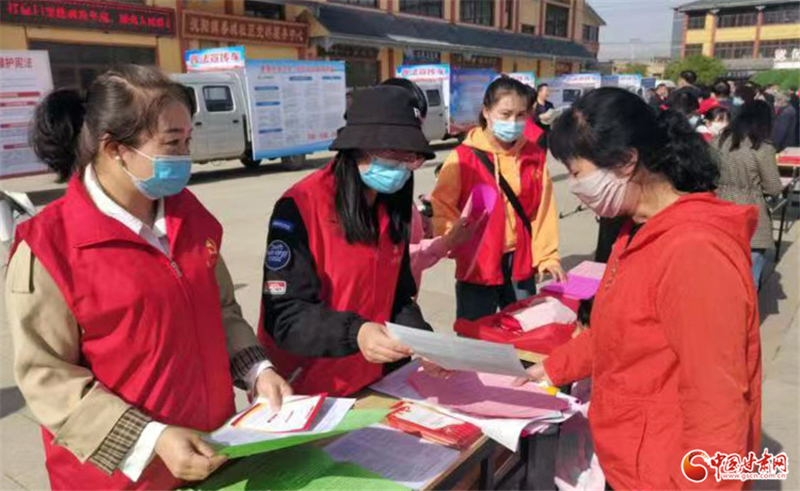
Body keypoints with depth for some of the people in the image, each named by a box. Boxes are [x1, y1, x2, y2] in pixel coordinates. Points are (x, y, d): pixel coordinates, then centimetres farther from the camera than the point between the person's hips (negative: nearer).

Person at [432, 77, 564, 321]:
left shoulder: (534, 156, 2)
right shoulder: (464, 157, -10)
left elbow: (543, 208, 3)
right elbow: (441, 206, -11)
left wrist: (547, 255, 1)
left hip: (521, 262, 4)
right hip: (477, 264, -4)